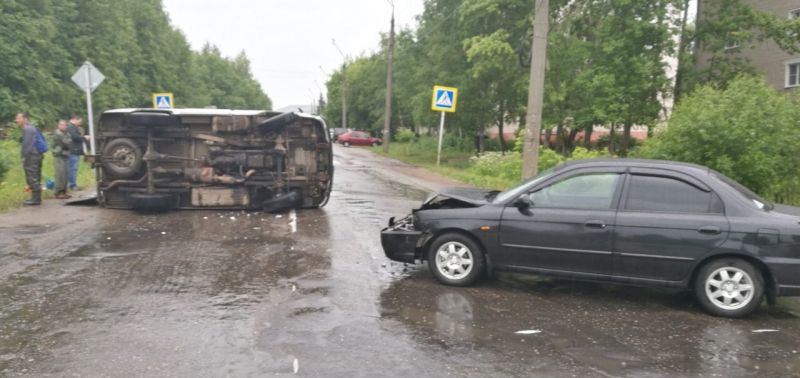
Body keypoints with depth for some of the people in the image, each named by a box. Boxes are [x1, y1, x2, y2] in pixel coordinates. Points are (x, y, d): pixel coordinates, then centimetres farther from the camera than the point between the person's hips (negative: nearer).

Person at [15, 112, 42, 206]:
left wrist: (24, 157, -15)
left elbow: (26, 144, -19)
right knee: (36, 179, 13)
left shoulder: (27, 129, -12)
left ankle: (36, 199, -4)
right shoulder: (32, 128, 18)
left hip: (31, 157, -10)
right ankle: (36, 198, 19)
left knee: (32, 179, -6)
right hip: (36, 156, 10)